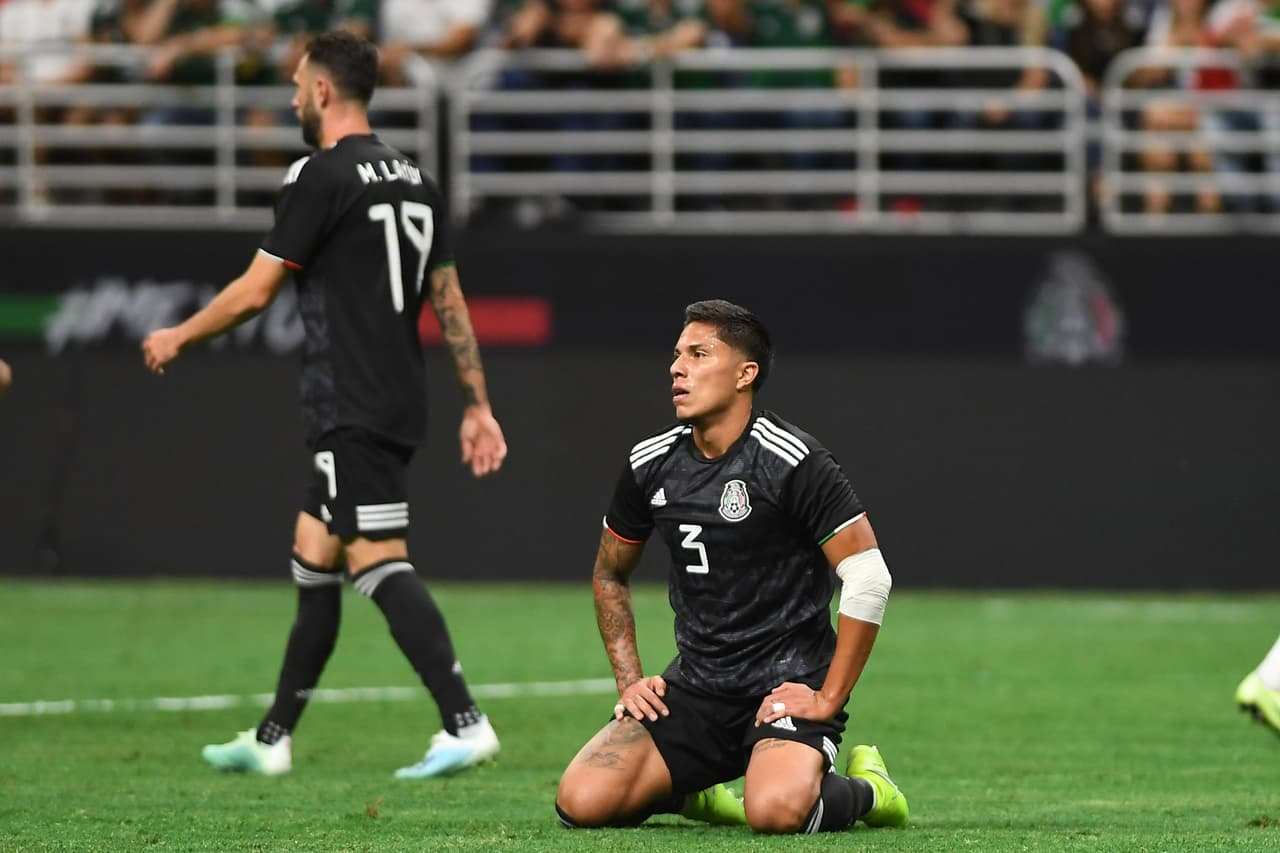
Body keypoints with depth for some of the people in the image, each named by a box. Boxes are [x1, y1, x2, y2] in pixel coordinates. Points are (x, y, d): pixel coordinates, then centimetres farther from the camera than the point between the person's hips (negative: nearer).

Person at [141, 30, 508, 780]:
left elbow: (253, 294, -8)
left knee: (379, 562, -12)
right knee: (313, 557, 15)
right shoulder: (414, 178, 13)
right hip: (400, 403, 9)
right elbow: (451, 302, 14)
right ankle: (273, 739, 20)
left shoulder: (322, 176, -11)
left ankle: (465, 724, -22)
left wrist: (177, 339, 8)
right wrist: (478, 405, 16)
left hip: (351, 408, -9)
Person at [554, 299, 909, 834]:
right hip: (694, 686, 5)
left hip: (786, 686, -5)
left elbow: (868, 577, -13)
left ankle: (864, 789, 2)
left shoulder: (791, 462, -12)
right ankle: (693, 790, 17)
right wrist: (629, 682, 10)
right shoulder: (650, 464, 6)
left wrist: (828, 700, -13)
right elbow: (610, 575, 22)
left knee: (776, 810, -35)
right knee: (580, 802, -16)